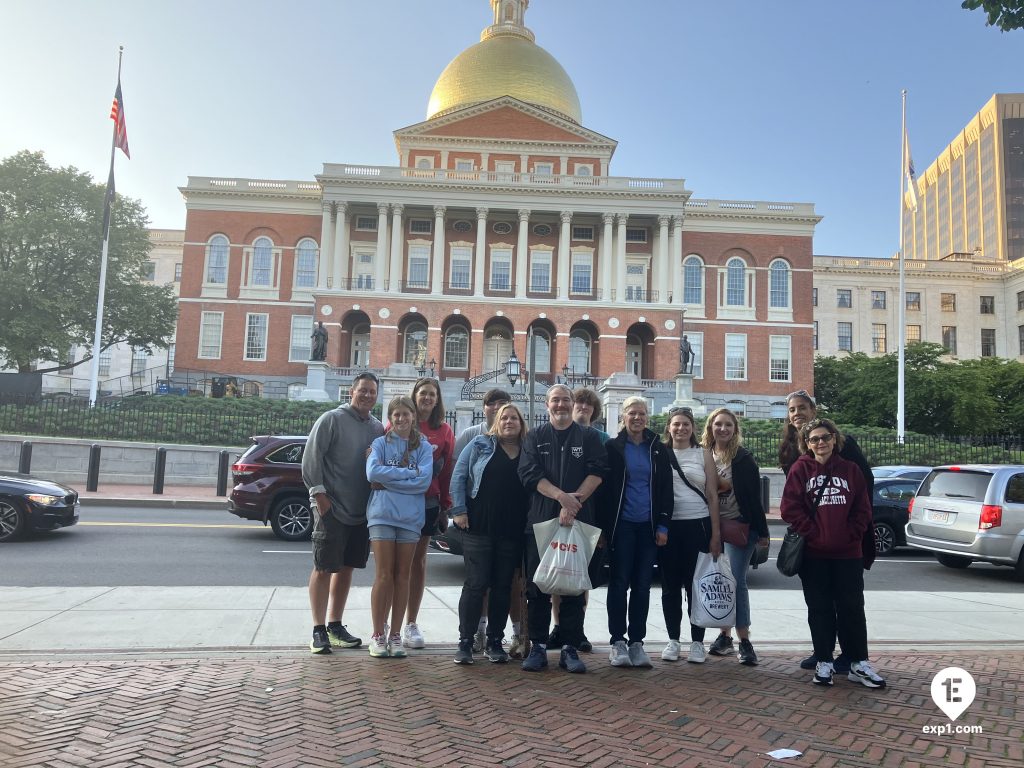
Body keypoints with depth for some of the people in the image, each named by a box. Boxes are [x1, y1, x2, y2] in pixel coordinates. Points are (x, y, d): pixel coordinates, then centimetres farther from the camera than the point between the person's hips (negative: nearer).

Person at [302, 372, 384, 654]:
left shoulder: (378, 428, 10)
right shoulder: (332, 419, -6)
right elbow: (311, 458, -10)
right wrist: (318, 493, -13)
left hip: (361, 511, 6)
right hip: (331, 509, -6)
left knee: (346, 568, 12)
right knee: (323, 568, 0)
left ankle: (335, 626, 22)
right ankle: (319, 630, 8)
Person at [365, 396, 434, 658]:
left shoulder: (424, 447, 6)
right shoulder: (380, 443, 5)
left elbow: (424, 481, -8)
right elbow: (373, 472, -12)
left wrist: (389, 478, -10)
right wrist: (409, 473, -10)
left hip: (410, 517, 1)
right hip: (382, 515, -1)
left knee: (402, 576, 7)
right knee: (384, 576, -1)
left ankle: (395, 634, 16)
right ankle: (378, 634, 10)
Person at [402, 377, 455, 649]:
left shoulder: (444, 431, 6)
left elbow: (447, 471, 6)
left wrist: (445, 505, 5)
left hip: (428, 502, 2)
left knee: (418, 559, 8)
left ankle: (411, 623, 17)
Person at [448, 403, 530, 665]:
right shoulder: (480, 444, 4)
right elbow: (458, 476, 1)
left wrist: (530, 520, 2)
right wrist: (459, 511, -7)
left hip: (512, 532, 3)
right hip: (479, 526, -3)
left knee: (503, 586, 8)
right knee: (476, 583, -3)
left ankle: (495, 641, 19)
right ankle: (465, 641, 6)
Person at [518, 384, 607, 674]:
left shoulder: (589, 437, 10)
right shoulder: (535, 437, 10)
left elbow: (597, 472, -2)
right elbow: (529, 473, -3)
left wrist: (575, 501, -16)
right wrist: (561, 495, -16)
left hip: (578, 520, 0)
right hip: (540, 520, 1)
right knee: (537, 586, 2)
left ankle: (570, 648, 12)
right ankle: (538, 646, 12)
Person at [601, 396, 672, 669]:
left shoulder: (659, 449, 9)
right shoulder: (612, 447, 1)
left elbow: (666, 489, 9)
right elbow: (605, 489, -1)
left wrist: (663, 524, 1)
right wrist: (604, 526, -6)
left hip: (648, 526, 3)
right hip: (621, 524, -2)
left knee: (642, 585, 6)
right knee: (619, 583, 1)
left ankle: (637, 641, 16)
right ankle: (617, 641, 10)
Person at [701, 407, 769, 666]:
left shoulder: (744, 458, -5)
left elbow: (755, 497, -5)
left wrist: (762, 531, -6)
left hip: (739, 525, -4)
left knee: (736, 581, -7)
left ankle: (744, 641, 0)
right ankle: (725, 635, 21)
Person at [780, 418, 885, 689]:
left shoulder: (851, 470, 6)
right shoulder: (800, 470, 0)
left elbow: (863, 510, 5)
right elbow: (790, 509, -6)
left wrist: (850, 535, -7)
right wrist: (814, 534, -12)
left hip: (848, 553, 1)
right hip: (813, 554, -1)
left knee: (852, 608, 5)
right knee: (820, 609, 7)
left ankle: (859, 664, 15)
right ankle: (823, 662, 16)